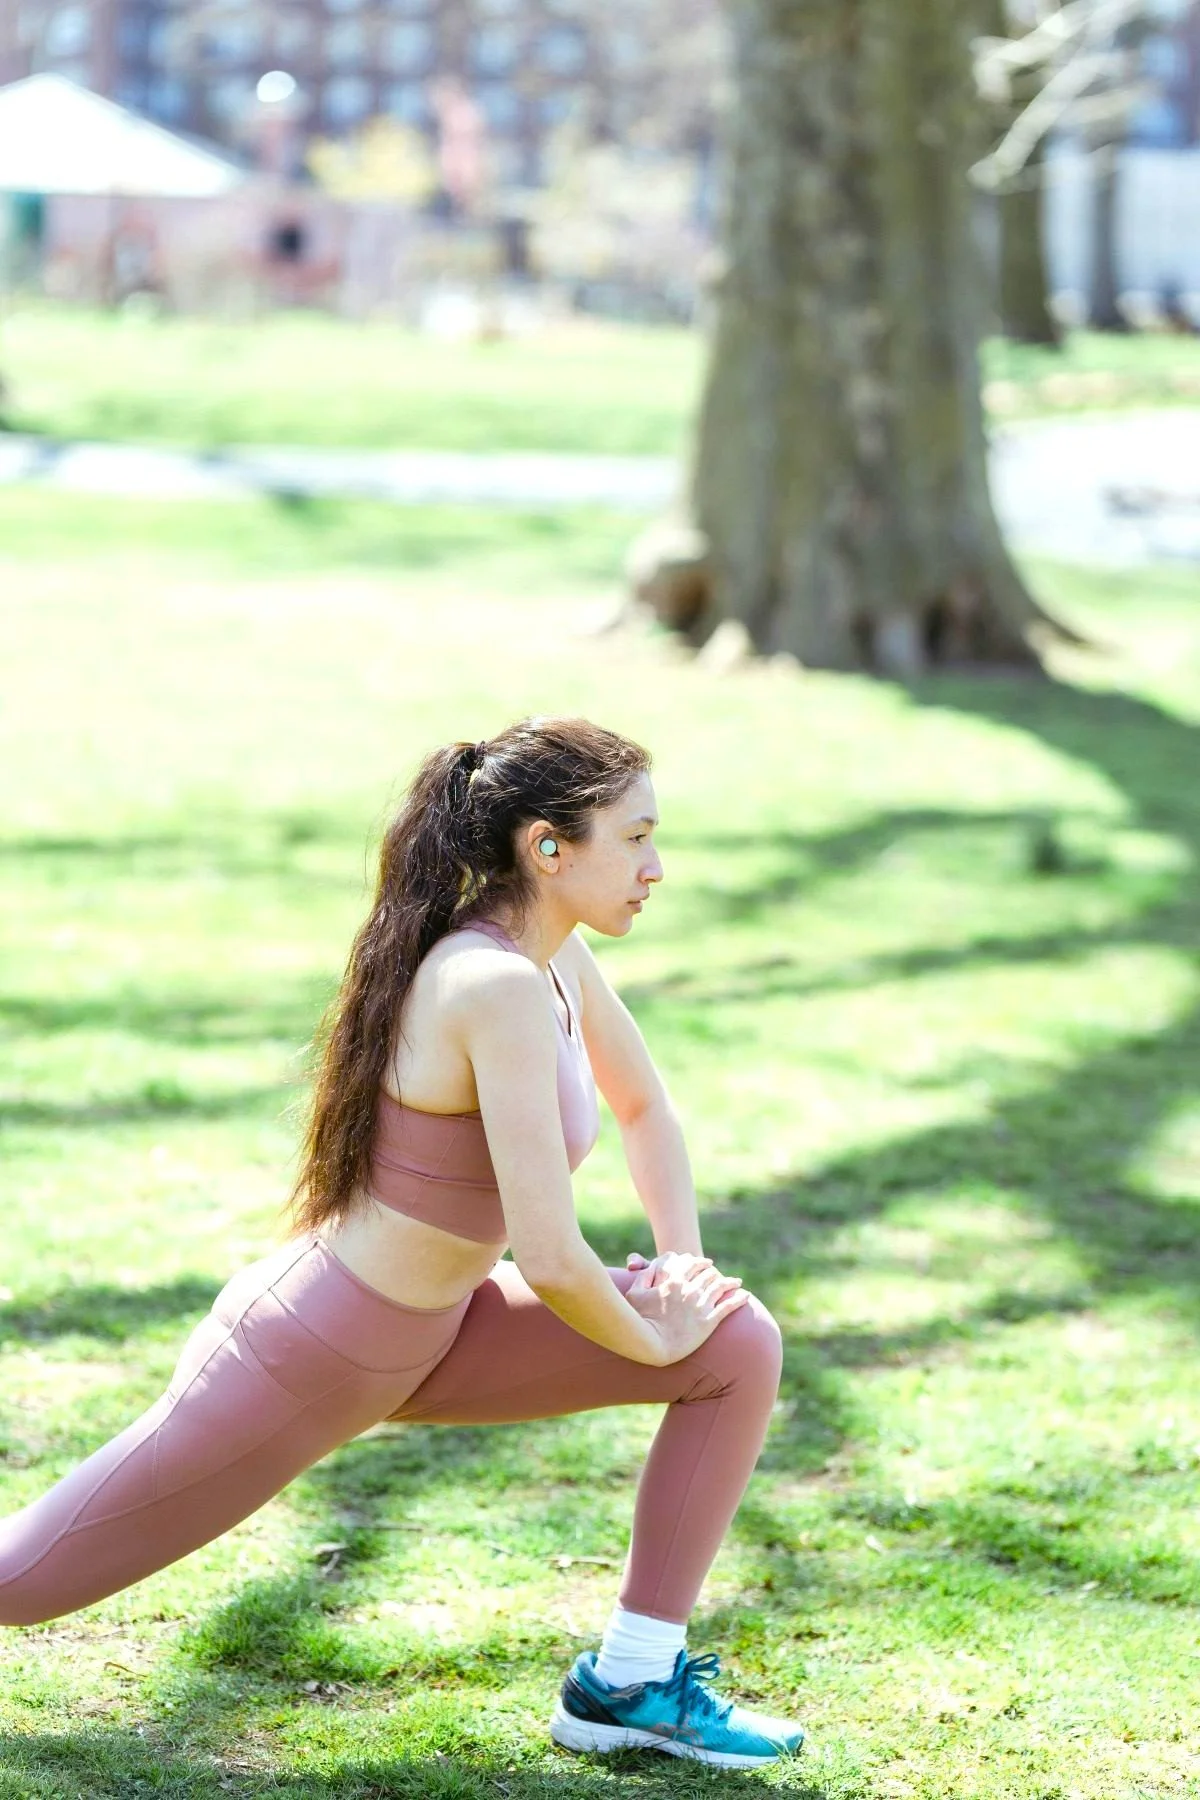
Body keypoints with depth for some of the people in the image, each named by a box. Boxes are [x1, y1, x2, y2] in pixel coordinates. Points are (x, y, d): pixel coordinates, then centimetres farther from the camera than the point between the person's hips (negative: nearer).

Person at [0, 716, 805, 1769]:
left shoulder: (555, 955, -1)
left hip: (426, 1329, 9)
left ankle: (632, 1682, 5)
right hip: (309, 1358, -9)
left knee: (742, 1345, -1)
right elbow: (549, 1259, -31)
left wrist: (683, 1264, 5)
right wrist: (652, 1339, -13)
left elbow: (644, 1108, 19)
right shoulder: (497, 985, -29)